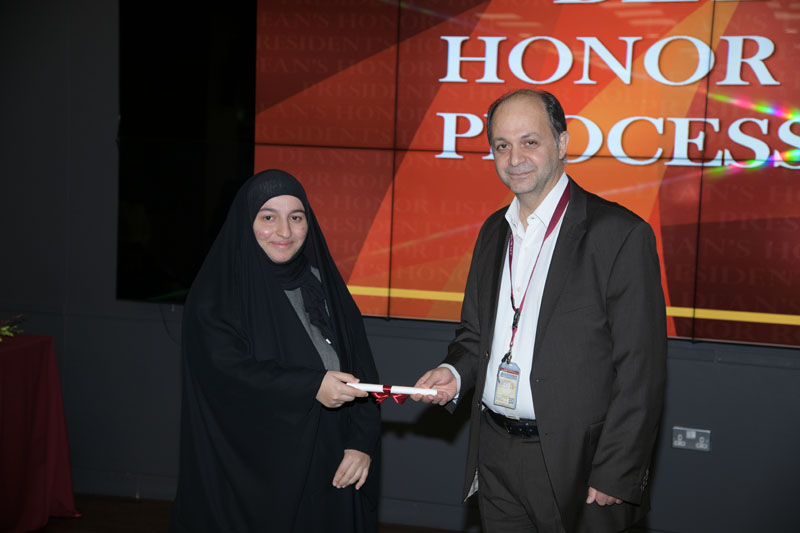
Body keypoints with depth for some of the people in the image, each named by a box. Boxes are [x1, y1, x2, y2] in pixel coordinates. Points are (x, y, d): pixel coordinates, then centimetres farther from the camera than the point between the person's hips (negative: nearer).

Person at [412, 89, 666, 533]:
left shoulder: (620, 234, -12)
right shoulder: (494, 231, 10)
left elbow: (640, 371, -14)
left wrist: (615, 479, -16)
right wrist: (454, 373, -1)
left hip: (573, 463, -6)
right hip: (494, 458, 6)